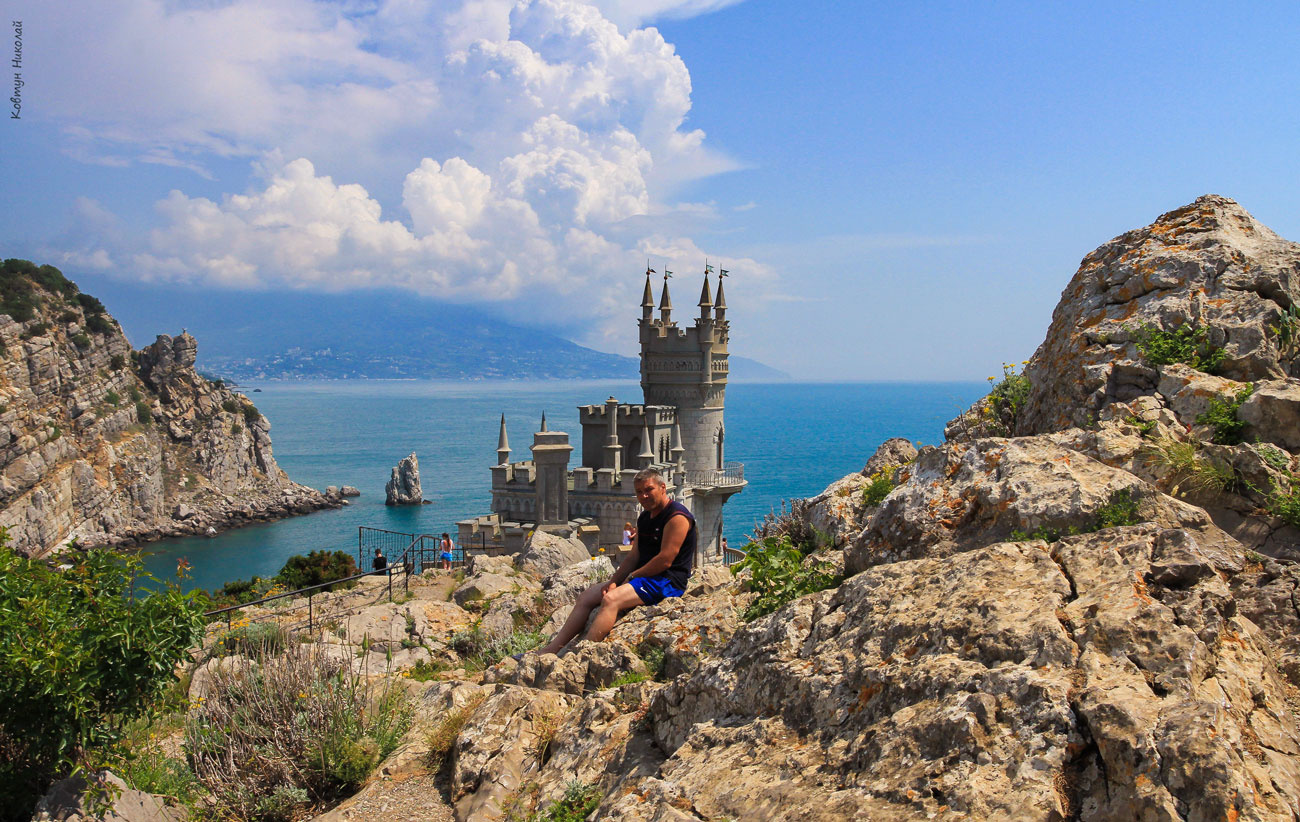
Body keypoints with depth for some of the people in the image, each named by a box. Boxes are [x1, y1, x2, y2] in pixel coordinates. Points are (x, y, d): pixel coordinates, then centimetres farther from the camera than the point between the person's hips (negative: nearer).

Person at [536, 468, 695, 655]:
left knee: (611, 599, -31)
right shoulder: (645, 518, 16)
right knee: (586, 597, 3)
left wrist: (632, 576, -11)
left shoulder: (677, 517, -14)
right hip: (643, 577, 10)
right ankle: (549, 650, 2)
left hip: (667, 581, -10)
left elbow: (665, 561, -20)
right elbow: (633, 556, 14)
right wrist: (614, 582, -1)